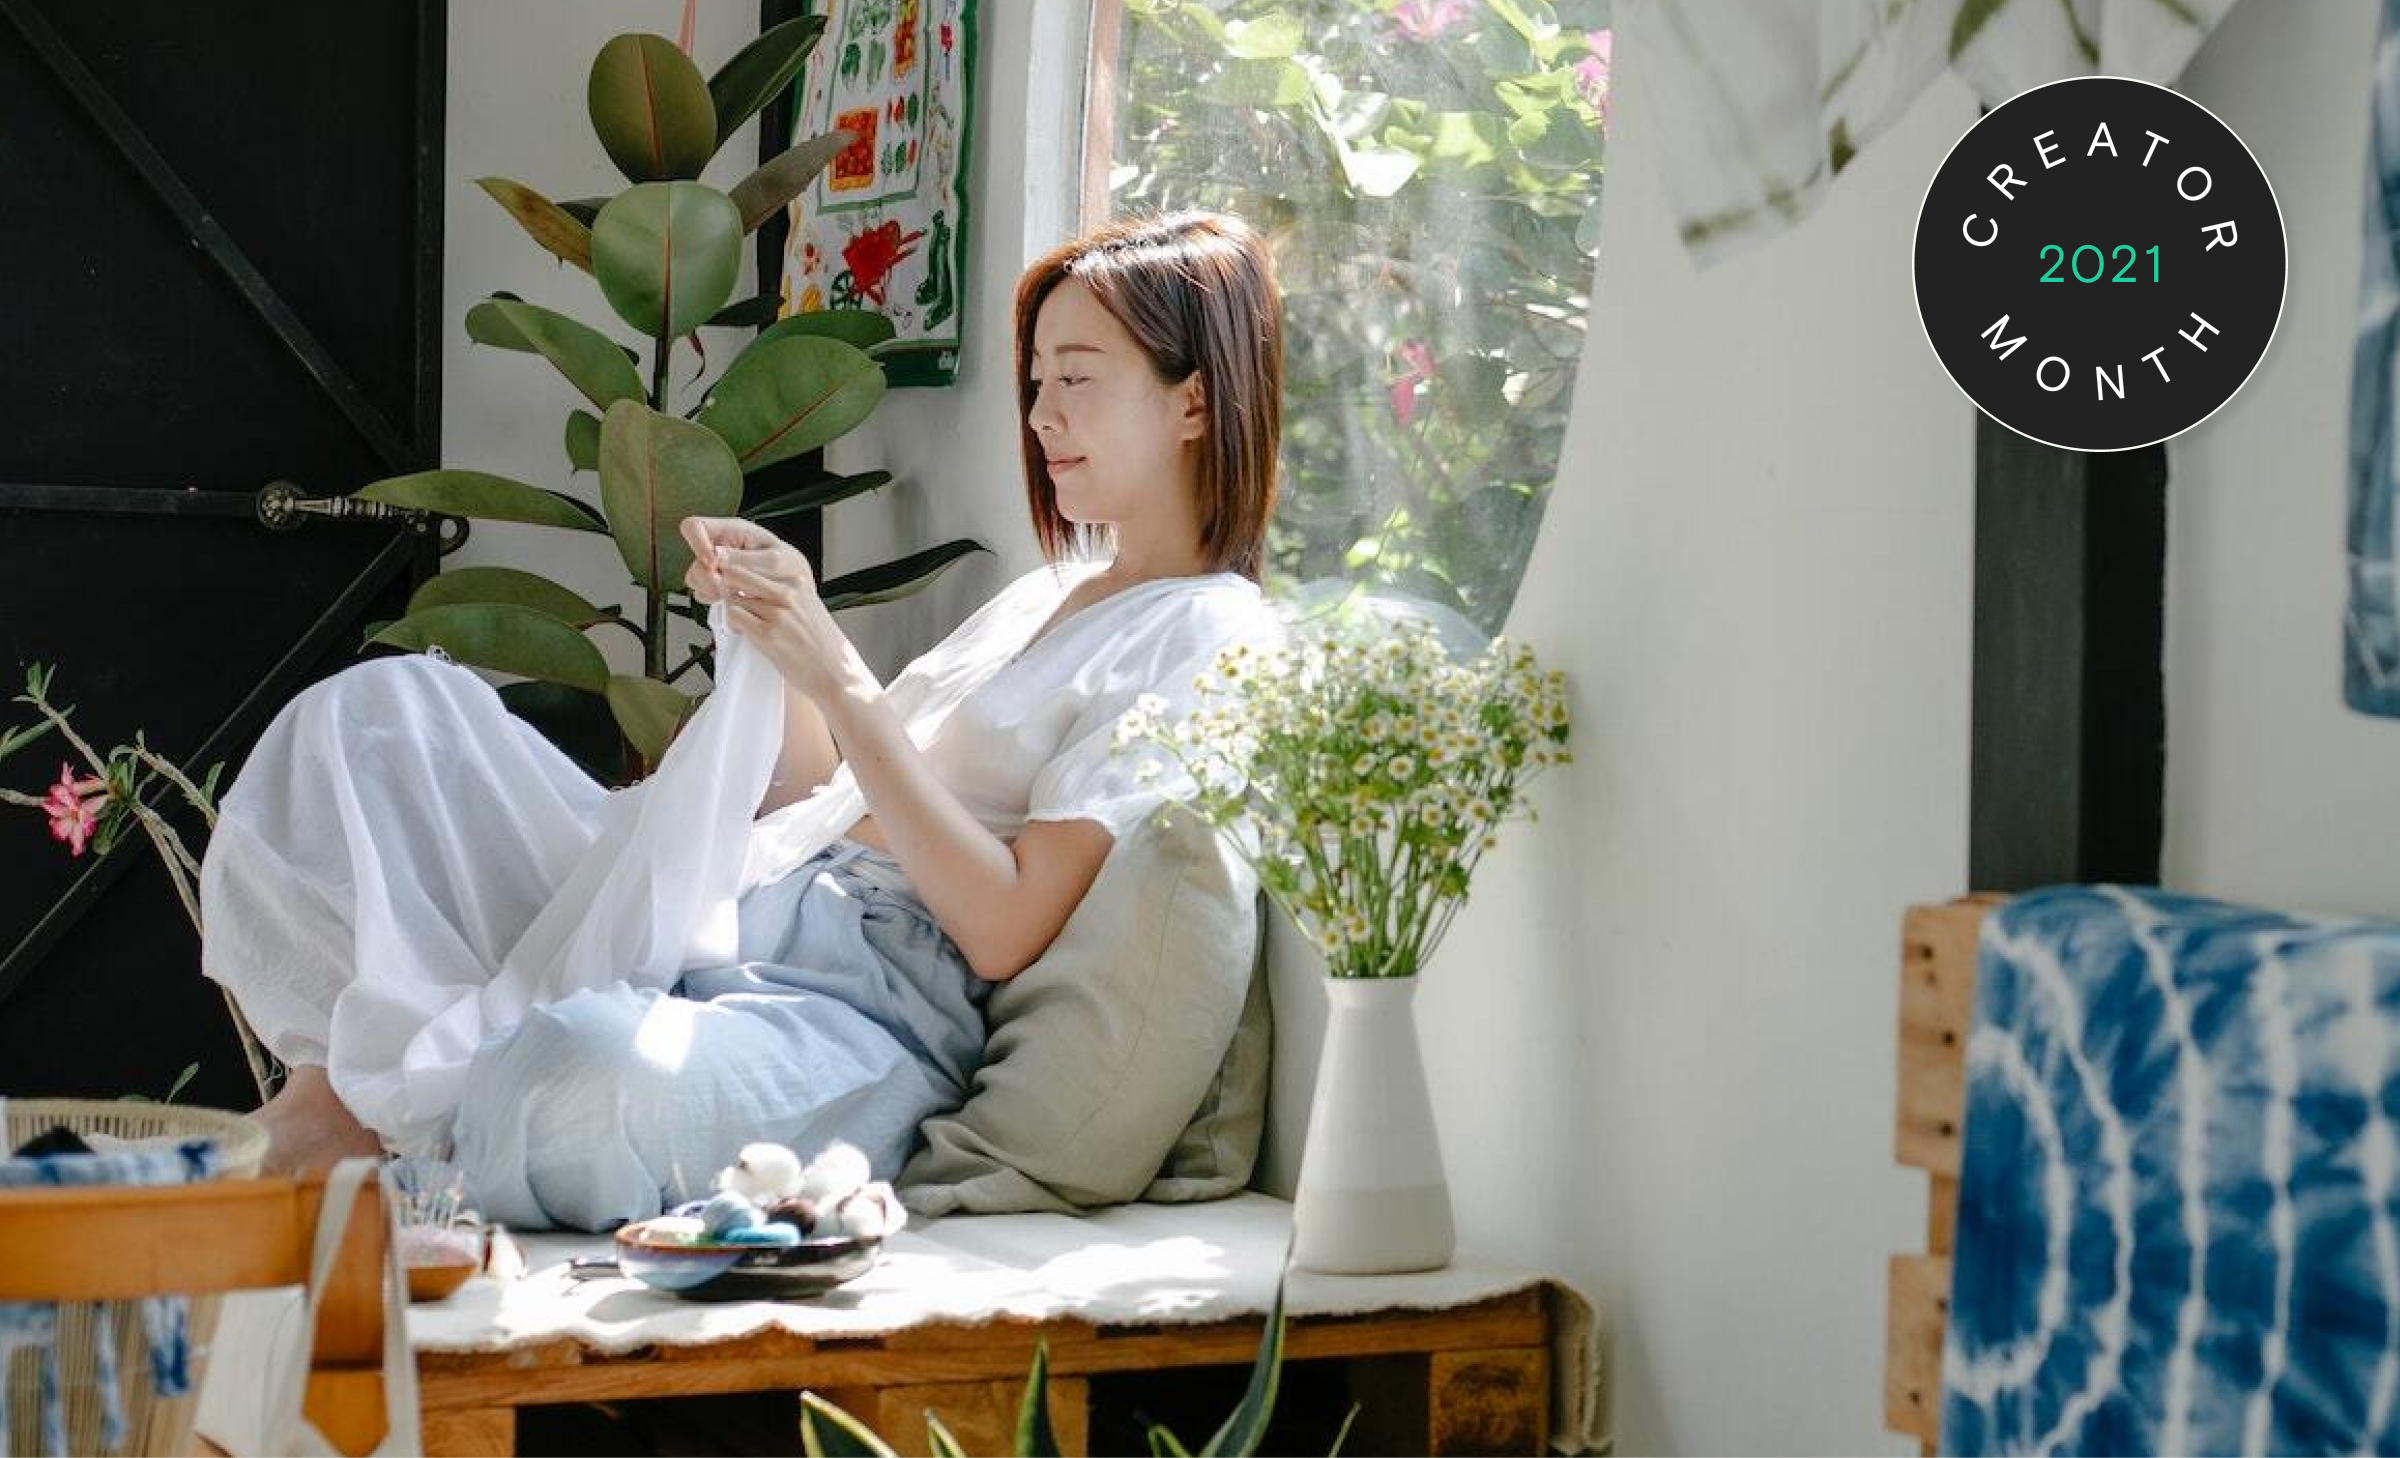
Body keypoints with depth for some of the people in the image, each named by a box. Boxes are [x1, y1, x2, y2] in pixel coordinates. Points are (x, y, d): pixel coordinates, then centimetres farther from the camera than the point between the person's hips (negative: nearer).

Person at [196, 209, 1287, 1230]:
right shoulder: (1044, 597, 24)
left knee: (594, 1073, -41)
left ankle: (371, 1100, -11)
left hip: (869, 1017, -9)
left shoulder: (1214, 643, -5)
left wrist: (836, 673, -13)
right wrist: (763, 637, 4)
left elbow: (1004, 930, -15)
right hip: (726, 915, 9)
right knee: (386, 707, -3)